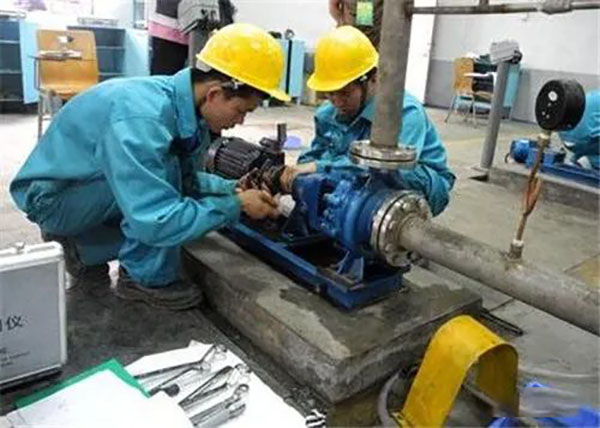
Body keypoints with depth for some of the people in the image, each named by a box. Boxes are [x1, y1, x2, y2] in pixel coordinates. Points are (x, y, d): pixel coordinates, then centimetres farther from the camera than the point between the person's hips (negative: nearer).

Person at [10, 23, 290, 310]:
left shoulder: (188, 106, -9)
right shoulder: (141, 118, -36)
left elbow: (186, 179, 5)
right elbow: (156, 221, -38)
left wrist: (233, 190, -10)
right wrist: (235, 206, -29)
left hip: (96, 184, 9)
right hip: (52, 195, -8)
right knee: (164, 172, -26)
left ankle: (78, 244, 17)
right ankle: (148, 278, -7)